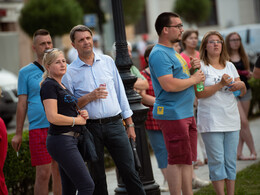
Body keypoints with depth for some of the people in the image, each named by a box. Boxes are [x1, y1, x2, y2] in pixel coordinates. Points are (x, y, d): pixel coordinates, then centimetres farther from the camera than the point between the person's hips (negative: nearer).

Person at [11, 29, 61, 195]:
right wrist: (18, 134, 4)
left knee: (59, 172, 6)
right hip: (38, 128, -2)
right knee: (43, 174, -6)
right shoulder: (26, 72, 6)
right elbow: (22, 104, 7)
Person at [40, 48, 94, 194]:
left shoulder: (62, 86, 18)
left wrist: (81, 113, 9)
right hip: (61, 141, -10)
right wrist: (77, 120, -9)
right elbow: (53, 117, -21)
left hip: (70, 140, 10)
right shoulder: (49, 85, -11)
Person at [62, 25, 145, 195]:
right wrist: (90, 97, -14)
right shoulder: (70, 72, 0)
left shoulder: (107, 61, 9)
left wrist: (130, 123, 10)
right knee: (97, 176, 6)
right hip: (91, 128, -1)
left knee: (129, 171, -1)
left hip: (114, 123, 1)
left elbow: (120, 92, 12)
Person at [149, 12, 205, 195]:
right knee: (177, 160, -6)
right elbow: (169, 84, -25)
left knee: (188, 159, 13)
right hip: (172, 114, -10)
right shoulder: (159, 53, -15)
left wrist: (193, 68, 8)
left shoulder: (172, 51, 18)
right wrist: (193, 79, -13)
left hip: (186, 113, 10)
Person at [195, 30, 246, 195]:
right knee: (217, 161, -5)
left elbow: (243, 93, 18)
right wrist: (221, 84, -19)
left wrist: (241, 85, -5)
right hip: (211, 122, -5)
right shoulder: (201, 66, -1)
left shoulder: (230, 66, 15)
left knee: (231, 161, 7)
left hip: (232, 120, 5)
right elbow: (199, 93, -12)